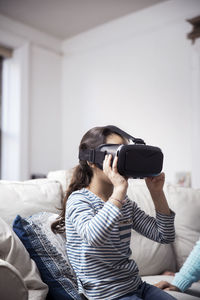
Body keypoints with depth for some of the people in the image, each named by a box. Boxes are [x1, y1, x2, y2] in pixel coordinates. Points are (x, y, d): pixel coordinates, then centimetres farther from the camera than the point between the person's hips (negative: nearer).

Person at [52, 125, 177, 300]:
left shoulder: (124, 202, 7)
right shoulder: (78, 200, -14)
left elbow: (165, 236, 4)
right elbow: (93, 237, -36)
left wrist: (157, 192, -5)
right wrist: (120, 189, -35)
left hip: (137, 286, 7)